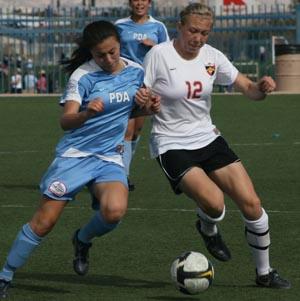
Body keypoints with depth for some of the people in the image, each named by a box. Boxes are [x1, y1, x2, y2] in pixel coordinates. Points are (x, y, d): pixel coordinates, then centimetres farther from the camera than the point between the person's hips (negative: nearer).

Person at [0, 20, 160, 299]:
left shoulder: (136, 72, 2)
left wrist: (147, 106, -3)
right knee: (44, 221, -6)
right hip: (74, 156, -3)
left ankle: (83, 240, 7)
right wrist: (87, 113, -40)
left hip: (110, 158, 3)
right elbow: (65, 121, -19)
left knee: (115, 211, -26)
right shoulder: (83, 76, -11)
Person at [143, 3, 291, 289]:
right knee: (214, 202, -27)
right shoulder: (159, 55, -12)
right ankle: (208, 229, 13)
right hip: (172, 145, -5)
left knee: (251, 203, -5)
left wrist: (262, 87, -19)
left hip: (207, 137, 5)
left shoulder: (212, 56, 0)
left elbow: (248, 89, 3)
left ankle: (264, 273, 16)